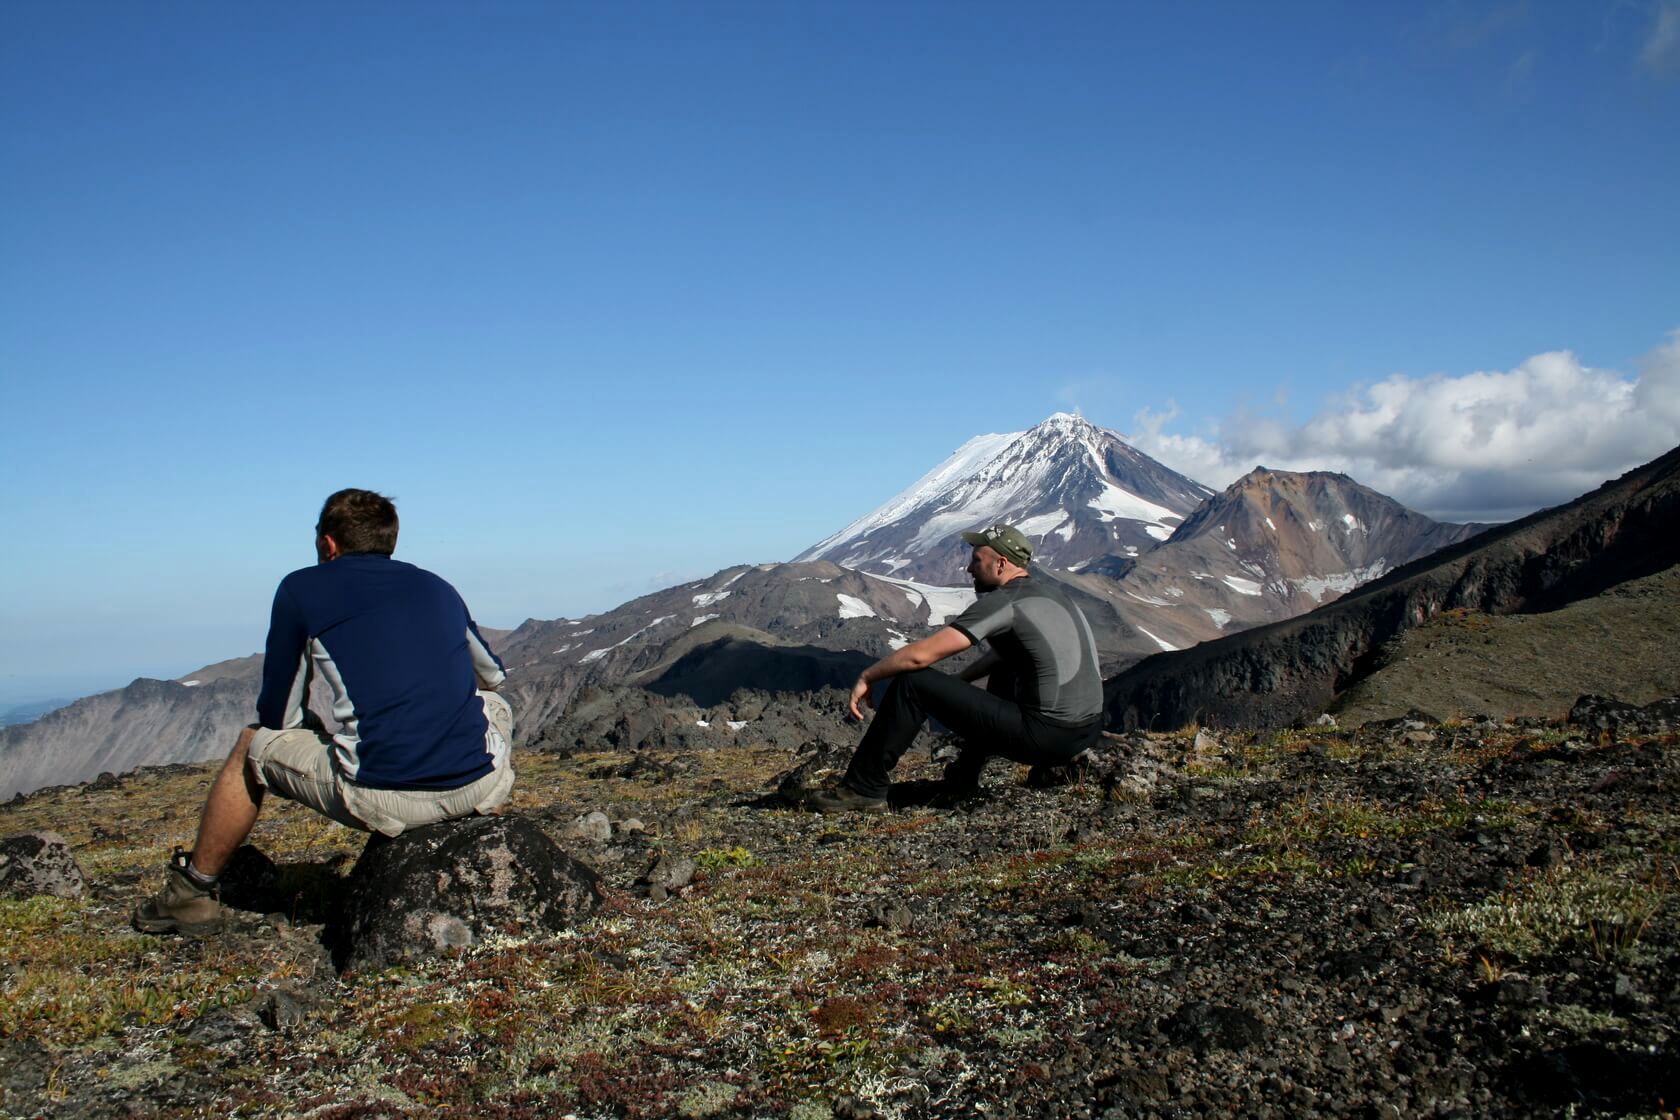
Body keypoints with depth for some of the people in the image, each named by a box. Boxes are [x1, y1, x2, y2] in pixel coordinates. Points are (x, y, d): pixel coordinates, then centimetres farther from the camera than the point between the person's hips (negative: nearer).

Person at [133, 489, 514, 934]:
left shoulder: (302, 588, 8)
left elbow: (278, 716, 12)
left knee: (255, 743, 24)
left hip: (383, 803, -3)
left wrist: (317, 728, 34)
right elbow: (491, 676, 33)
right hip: (482, 789, 3)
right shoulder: (438, 586, 18)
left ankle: (192, 892, 37)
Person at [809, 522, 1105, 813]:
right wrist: (959, 680, 29)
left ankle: (864, 789, 3)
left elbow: (920, 655, -13)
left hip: (1046, 736, -9)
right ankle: (963, 777, 32)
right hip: (1087, 732, 9)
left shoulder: (1003, 602, -11)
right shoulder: (1047, 589, 15)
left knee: (911, 683, -5)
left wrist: (866, 678, 0)